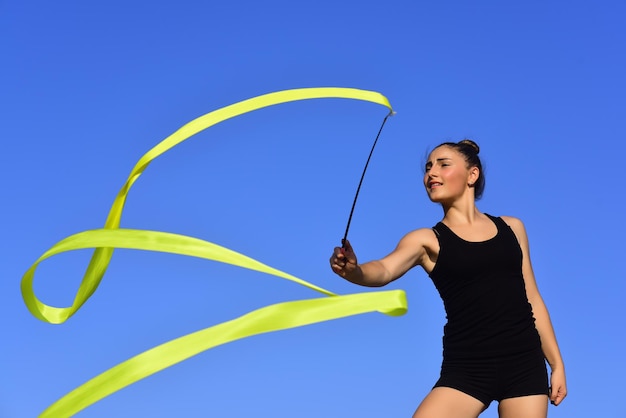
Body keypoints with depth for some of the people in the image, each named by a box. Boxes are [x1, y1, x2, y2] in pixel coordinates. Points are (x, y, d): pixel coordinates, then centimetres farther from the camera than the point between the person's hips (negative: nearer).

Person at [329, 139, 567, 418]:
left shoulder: (511, 227, 10)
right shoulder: (426, 240, 1)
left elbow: (532, 298, 14)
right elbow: (385, 270, -18)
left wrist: (557, 364, 12)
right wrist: (352, 270, -41)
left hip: (524, 364, 2)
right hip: (467, 369, -2)